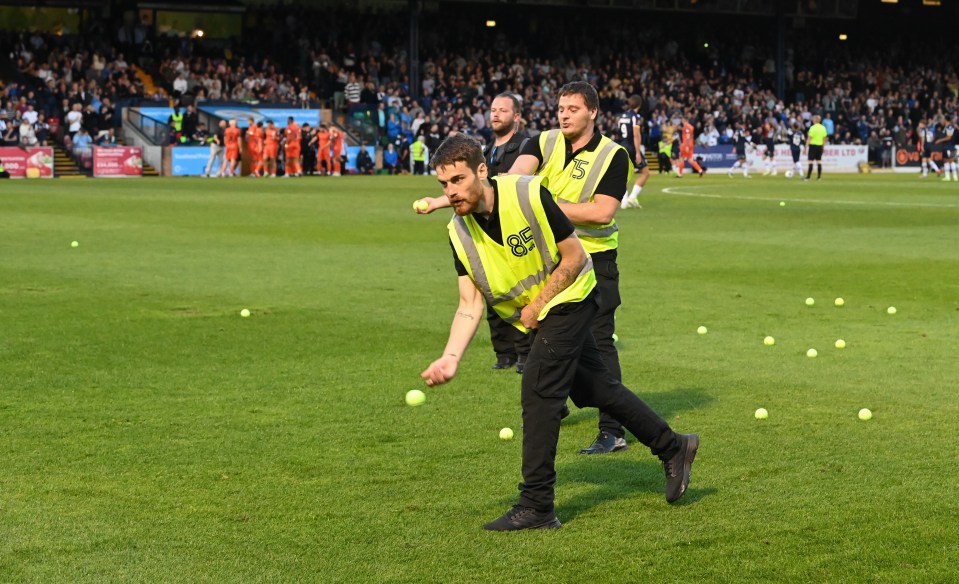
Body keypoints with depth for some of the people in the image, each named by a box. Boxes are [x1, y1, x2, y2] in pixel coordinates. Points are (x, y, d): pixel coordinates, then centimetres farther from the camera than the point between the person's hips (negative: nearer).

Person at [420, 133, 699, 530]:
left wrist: (536, 306, -18)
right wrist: (450, 357, -27)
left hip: (569, 297, -6)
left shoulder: (528, 195, -28)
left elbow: (574, 257, -18)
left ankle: (536, 507, -12)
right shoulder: (459, 232, -12)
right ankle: (673, 448, 35)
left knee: (538, 389, -17)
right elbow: (470, 305, -13)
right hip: (538, 317, 6)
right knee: (596, 388, 15)